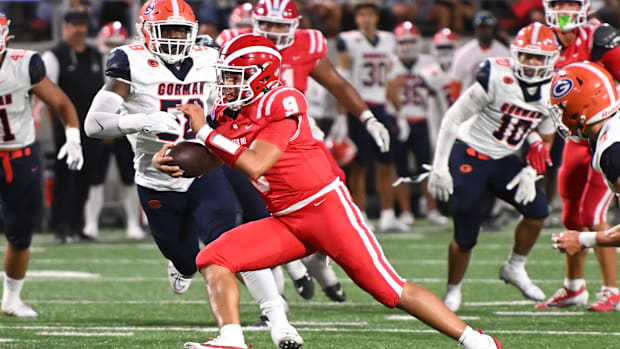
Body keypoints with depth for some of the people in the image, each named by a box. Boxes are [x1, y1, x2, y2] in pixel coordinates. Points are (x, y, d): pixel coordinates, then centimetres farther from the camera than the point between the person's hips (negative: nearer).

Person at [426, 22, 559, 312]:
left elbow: (545, 139, 12)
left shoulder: (551, 93, -4)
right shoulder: (496, 79, -22)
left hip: (504, 161, 5)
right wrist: (439, 167, -14)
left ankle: (515, 268, 8)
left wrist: (530, 173, -5)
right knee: (465, 236, -4)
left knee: (538, 209, -15)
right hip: (469, 157, -5)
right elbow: (453, 118, -14)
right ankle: (453, 290, 21)